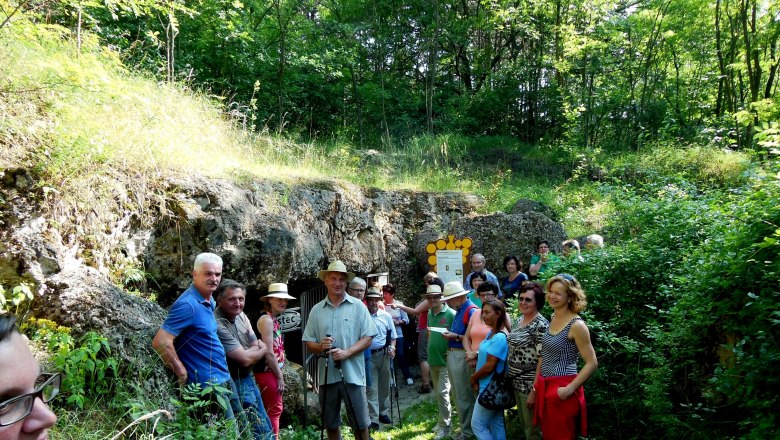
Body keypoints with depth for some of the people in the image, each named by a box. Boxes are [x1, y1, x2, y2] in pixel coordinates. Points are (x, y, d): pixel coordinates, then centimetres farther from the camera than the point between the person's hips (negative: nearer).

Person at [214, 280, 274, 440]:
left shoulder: (241, 316, 0)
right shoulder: (218, 325, -25)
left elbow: (256, 346, 6)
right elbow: (245, 359, -23)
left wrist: (247, 353, -15)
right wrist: (263, 350, -5)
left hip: (248, 378, 8)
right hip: (237, 384, -8)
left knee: (264, 426, 19)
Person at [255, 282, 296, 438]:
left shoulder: (274, 319, 13)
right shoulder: (266, 319, -17)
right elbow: (269, 352, -20)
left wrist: (279, 374, 12)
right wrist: (280, 377, -14)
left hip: (273, 371, 10)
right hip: (267, 372, -10)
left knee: (275, 409, 17)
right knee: (274, 410, -1)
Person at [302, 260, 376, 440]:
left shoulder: (358, 306, -1)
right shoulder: (316, 310, 5)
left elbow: (368, 338, -4)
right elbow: (308, 342, 7)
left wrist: (346, 353, -18)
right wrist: (319, 347, -16)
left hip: (352, 374, -2)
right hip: (327, 375, 2)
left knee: (361, 423, 5)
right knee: (331, 423, 15)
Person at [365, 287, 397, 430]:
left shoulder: (386, 316, 2)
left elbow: (392, 336, 10)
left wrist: (392, 347, -6)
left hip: (384, 354, 4)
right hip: (368, 355, -3)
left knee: (384, 385, 15)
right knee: (371, 388, -2)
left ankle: (383, 412, 30)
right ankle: (373, 419, 5)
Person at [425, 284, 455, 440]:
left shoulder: (451, 313, -13)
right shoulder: (429, 314, 8)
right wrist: (430, 348, 11)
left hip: (446, 360, -7)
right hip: (433, 359, 7)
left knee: (442, 393, -7)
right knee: (438, 393, 16)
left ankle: (444, 427, 3)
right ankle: (443, 420, 30)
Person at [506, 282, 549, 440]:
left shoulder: (541, 325, -18)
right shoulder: (519, 320, 7)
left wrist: (534, 391, -21)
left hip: (530, 384, -8)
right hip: (517, 382, 8)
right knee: (523, 424, 20)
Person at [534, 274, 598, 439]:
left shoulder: (576, 325, -15)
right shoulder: (553, 319, 7)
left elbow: (592, 363, -15)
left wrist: (570, 389, -20)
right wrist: (536, 385, 14)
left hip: (561, 391, -7)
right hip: (545, 388, 7)